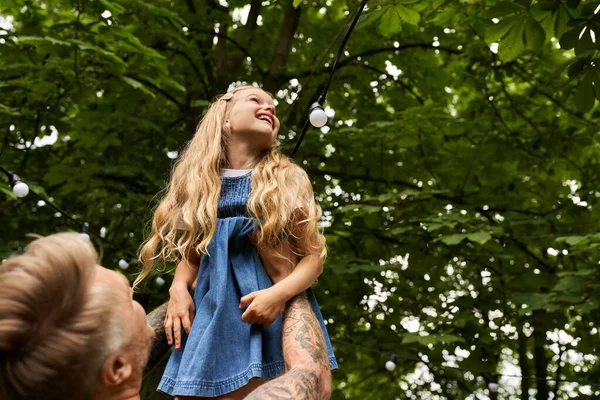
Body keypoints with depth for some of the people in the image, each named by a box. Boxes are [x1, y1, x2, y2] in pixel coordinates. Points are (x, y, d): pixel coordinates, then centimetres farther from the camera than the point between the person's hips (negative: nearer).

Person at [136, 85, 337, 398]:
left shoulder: (289, 180, 1)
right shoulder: (200, 183, 7)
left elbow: (314, 256, -1)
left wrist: (280, 293, -19)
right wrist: (179, 289, -4)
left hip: (275, 316, -2)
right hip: (213, 315, 2)